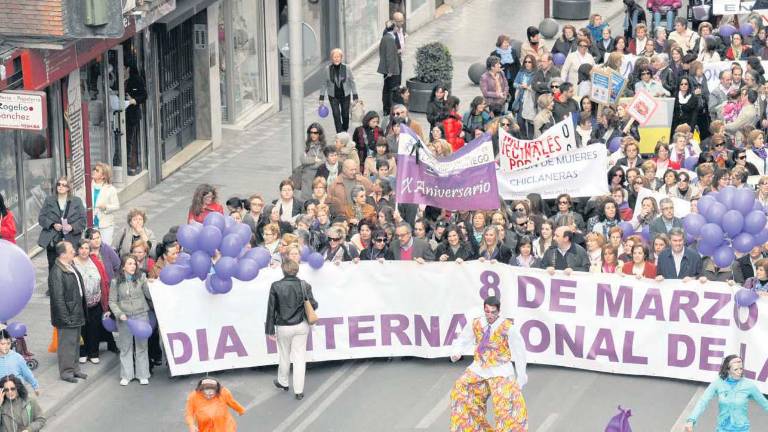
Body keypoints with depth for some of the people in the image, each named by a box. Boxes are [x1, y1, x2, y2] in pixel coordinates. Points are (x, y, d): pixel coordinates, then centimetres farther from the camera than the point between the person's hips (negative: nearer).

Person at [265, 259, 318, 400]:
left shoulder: (276, 286, -11)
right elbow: (313, 305, -7)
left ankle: (283, 382, 39)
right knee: (299, 357, 6)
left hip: (283, 327, 0)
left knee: (284, 356, 19)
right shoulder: (304, 285, -10)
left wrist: (270, 330, -1)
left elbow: (271, 309, -8)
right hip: (301, 326, 0)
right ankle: (299, 391, 9)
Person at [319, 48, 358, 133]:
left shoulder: (347, 68, -10)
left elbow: (352, 83, -2)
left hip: (345, 95, 1)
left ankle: (345, 131, 35)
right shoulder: (327, 69, -9)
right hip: (333, 96, -1)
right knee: (336, 115, -8)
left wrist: (355, 97, -2)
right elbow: (324, 84, 1)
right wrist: (321, 97, 1)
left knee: (345, 115, 9)